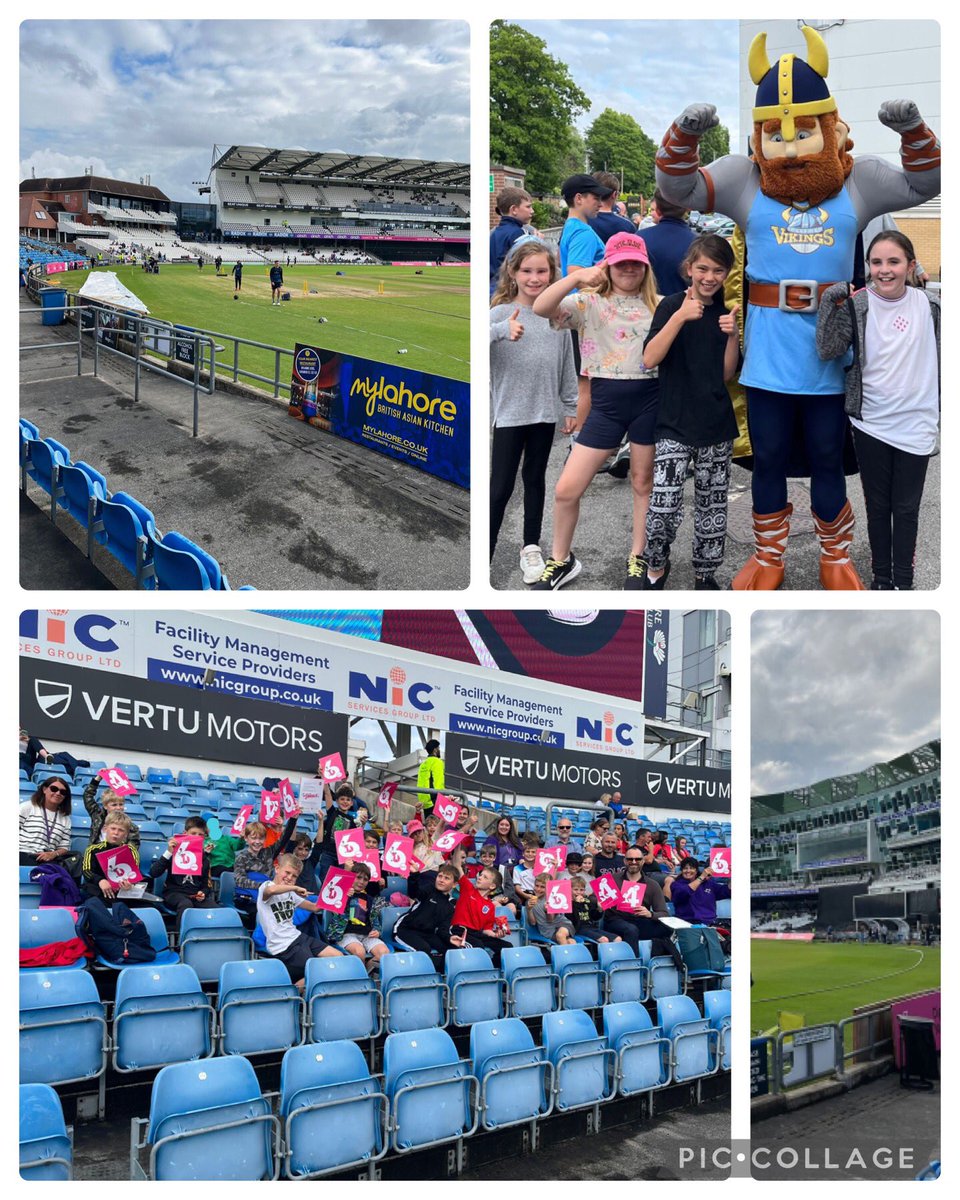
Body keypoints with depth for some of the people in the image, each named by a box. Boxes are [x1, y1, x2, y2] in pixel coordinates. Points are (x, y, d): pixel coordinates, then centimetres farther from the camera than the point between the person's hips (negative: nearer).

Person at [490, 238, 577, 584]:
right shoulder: (501, 312, -9)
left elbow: (566, 365, 10)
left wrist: (570, 407, 10)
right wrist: (503, 331, -45)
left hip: (545, 413, 4)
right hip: (510, 414, -4)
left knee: (535, 480, 16)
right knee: (501, 486, 0)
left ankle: (531, 547, 28)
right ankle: (484, 554, 8)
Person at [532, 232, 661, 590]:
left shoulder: (659, 305, 5)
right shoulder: (589, 303, 0)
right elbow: (540, 308, -16)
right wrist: (576, 277, -29)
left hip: (649, 399, 1)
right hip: (606, 402, -1)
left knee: (643, 483, 13)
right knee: (567, 489, -2)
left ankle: (637, 558, 31)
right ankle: (561, 560, 19)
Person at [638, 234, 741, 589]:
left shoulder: (726, 312, 8)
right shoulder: (672, 305, -3)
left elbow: (726, 374, 6)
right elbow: (649, 359, -17)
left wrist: (733, 335, -10)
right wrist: (680, 316, -25)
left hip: (717, 425, 4)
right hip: (675, 423, -4)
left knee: (712, 504, 8)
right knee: (664, 505, -13)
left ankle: (705, 573, 24)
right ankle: (656, 564, 12)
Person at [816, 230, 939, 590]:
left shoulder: (929, 306, -2)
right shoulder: (856, 305, -6)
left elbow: (940, 360, 8)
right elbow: (827, 351, -15)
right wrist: (830, 303, -22)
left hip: (915, 424, 0)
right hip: (870, 423, 0)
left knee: (907, 508, 8)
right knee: (877, 505, 12)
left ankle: (904, 581, 19)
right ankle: (882, 579, 25)